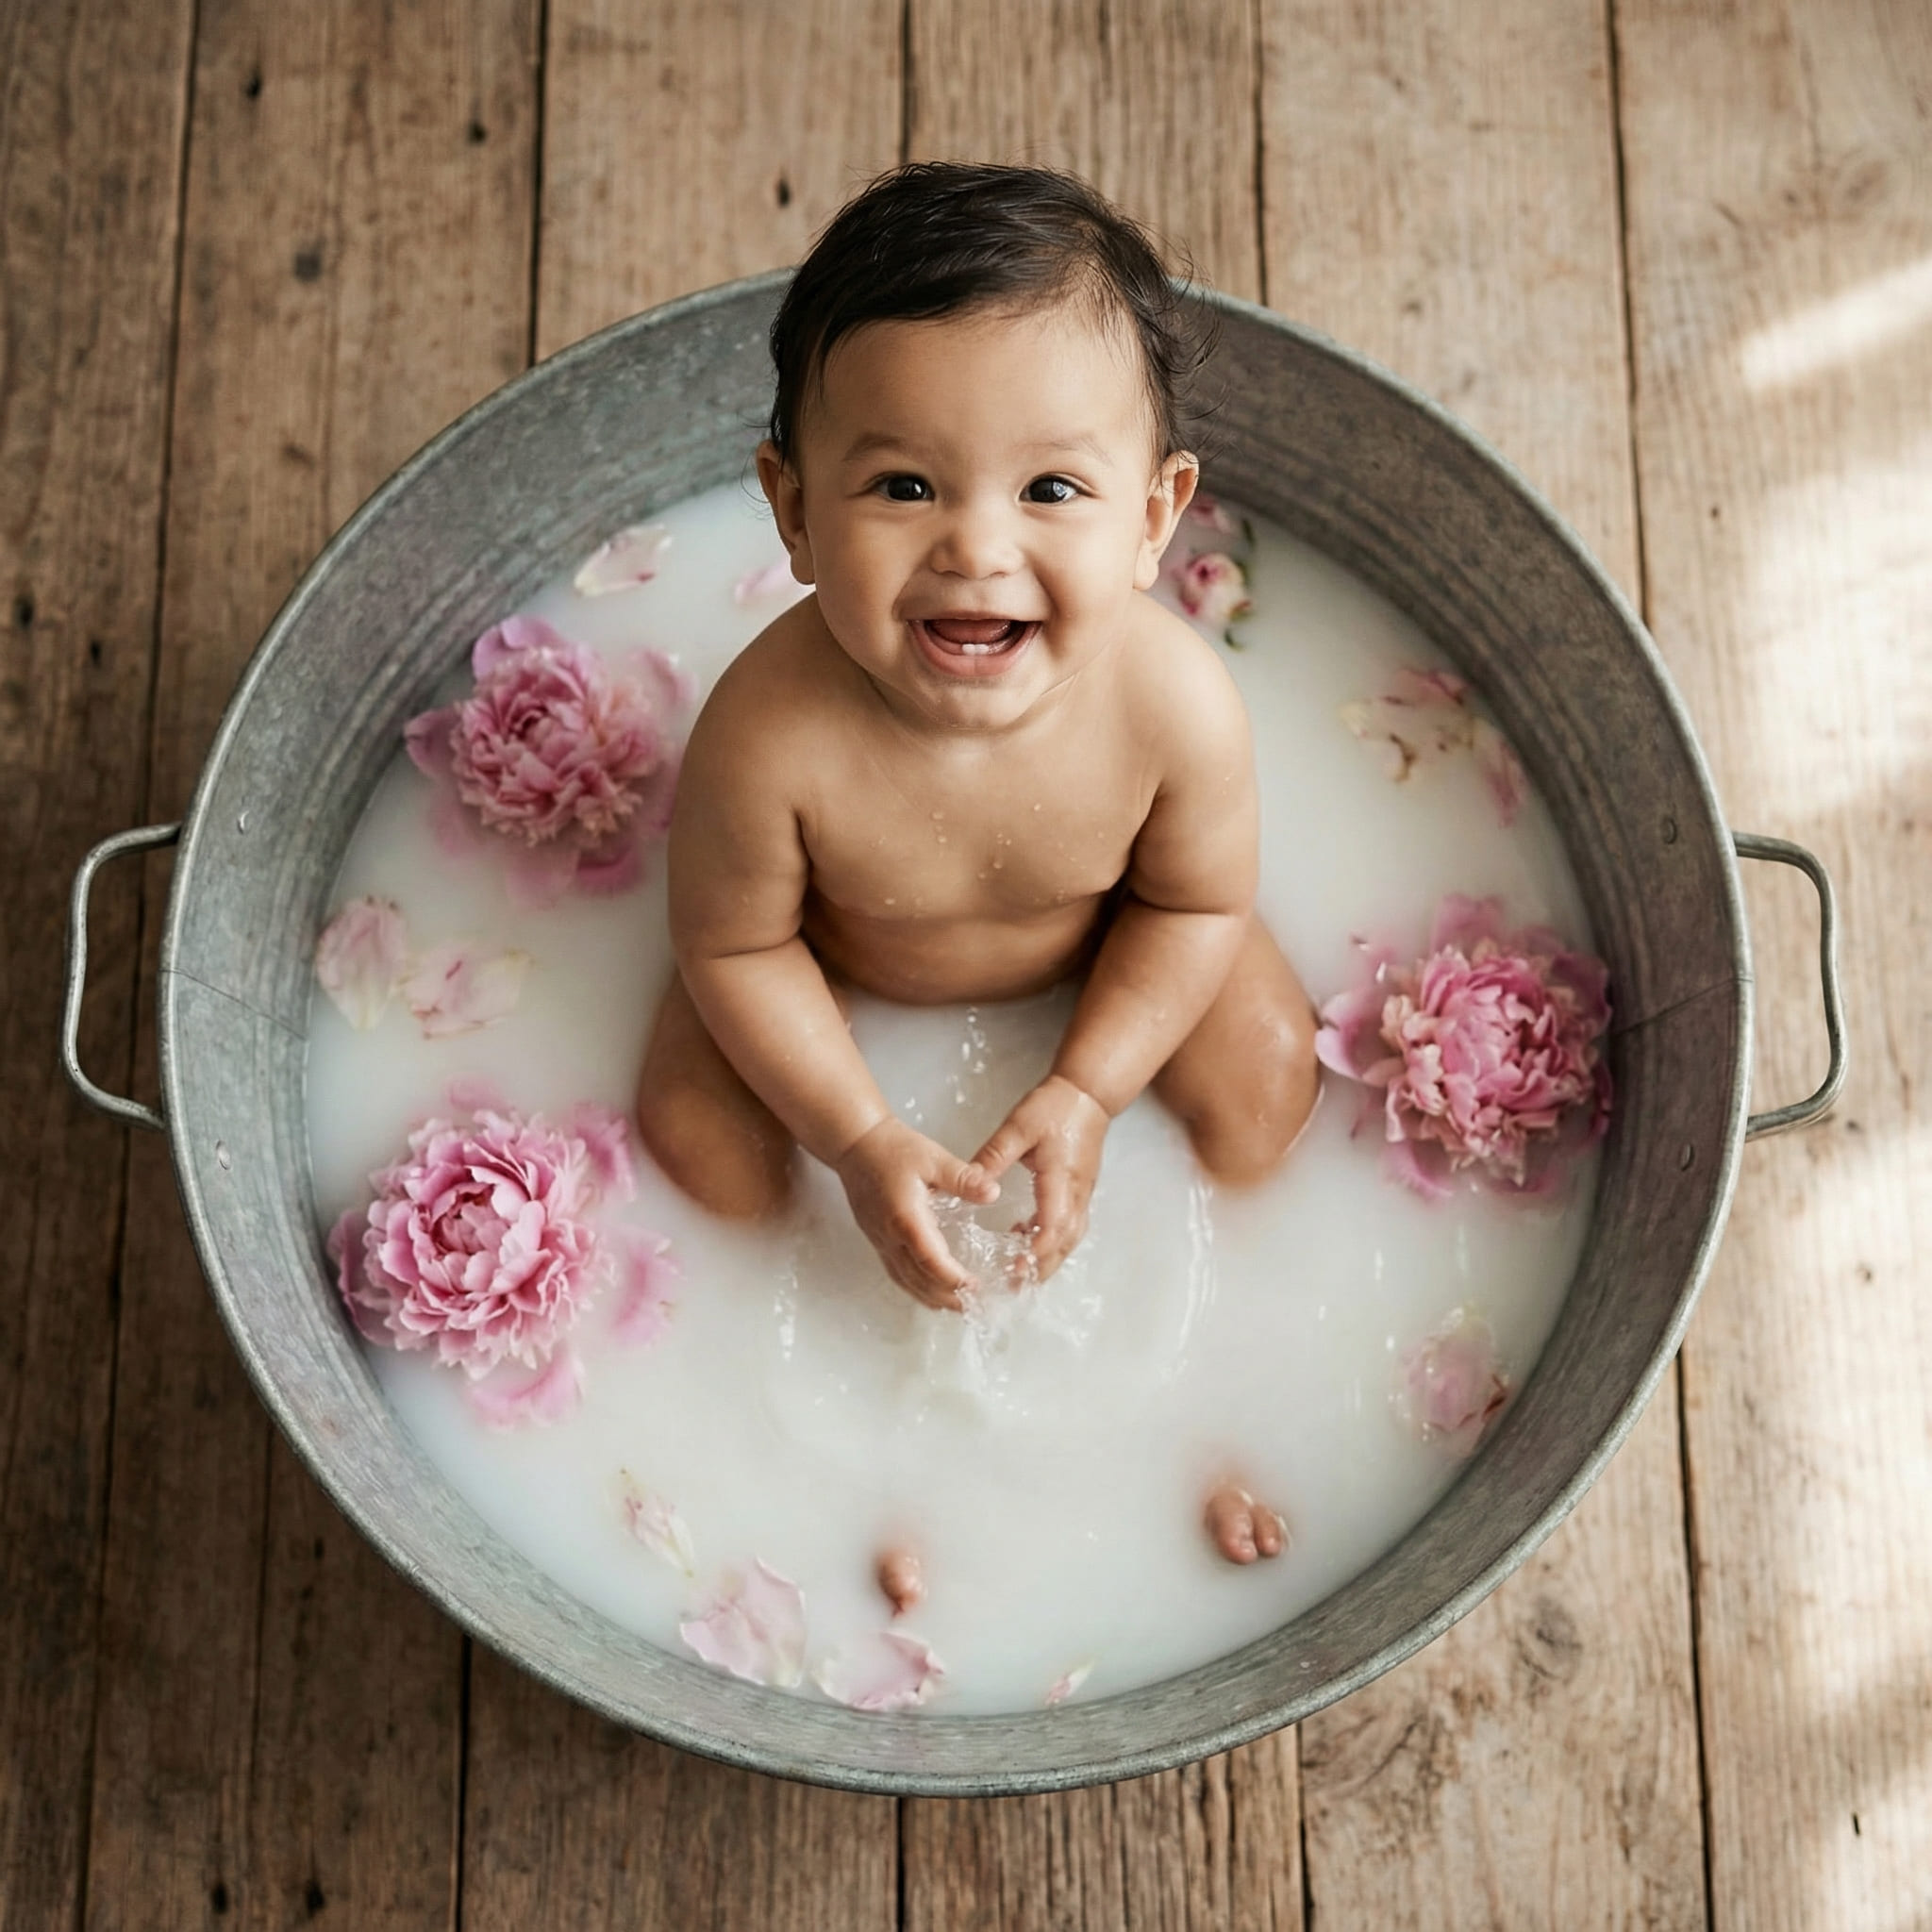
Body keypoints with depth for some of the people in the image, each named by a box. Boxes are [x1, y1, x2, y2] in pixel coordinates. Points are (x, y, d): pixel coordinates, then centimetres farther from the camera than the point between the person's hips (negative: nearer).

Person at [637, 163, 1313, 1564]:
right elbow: (735, 944, -22)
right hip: (839, 953, 0)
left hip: (1107, 944, 1)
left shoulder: (1177, 702, -37)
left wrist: (1084, 1094, -19)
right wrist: (861, 1140, -21)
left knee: (1264, 1087, -5)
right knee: (699, 1132, -6)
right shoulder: (771, 733, -42)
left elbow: (1195, 900, -16)